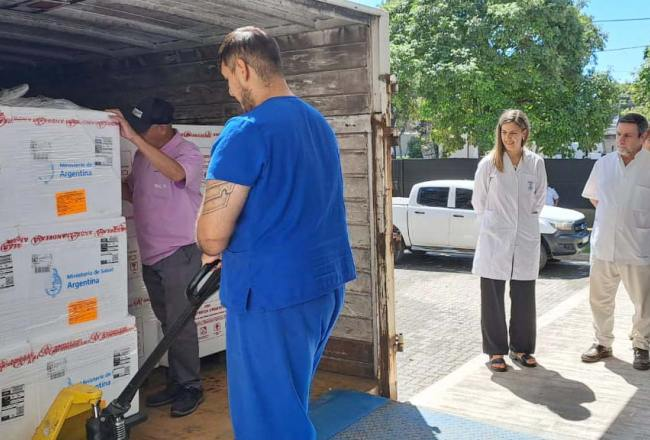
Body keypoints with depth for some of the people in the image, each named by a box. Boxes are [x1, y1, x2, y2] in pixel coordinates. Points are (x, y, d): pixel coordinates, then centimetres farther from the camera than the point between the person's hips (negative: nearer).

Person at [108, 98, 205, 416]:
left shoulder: (188, 153, -16)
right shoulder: (142, 154, 8)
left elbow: (174, 172, -39)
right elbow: (131, 191, 20)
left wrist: (133, 138, -38)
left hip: (179, 253, -7)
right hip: (150, 255, 8)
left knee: (181, 323, -2)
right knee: (168, 323, 14)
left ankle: (191, 387, 12)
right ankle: (175, 383, 25)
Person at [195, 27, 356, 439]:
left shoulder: (246, 131, -16)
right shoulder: (319, 123, 12)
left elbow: (212, 235, -18)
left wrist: (214, 250, 5)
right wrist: (234, 247, 21)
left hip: (273, 290, -9)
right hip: (327, 280, 9)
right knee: (290, 400, 24)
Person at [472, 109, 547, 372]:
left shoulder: (536, 163, 0)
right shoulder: (489, 163, -4)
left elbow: (539, 200, 12)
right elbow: (478, 201, 5)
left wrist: (526, 219, 14)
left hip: (526, 239, 2)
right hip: (494, 240, -2)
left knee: (524, 297, 9)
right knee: (492, 298, 2)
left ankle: (521, 348, 24)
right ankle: (495, 351, 14)